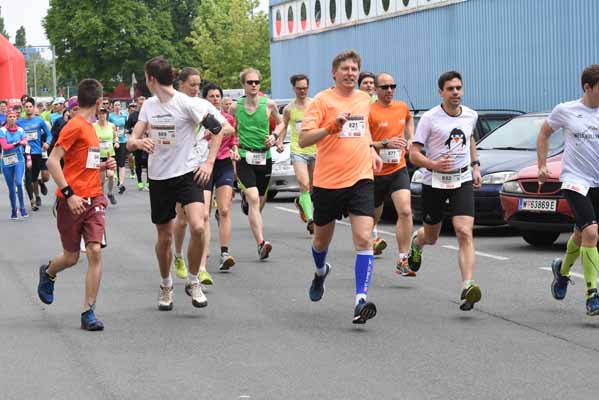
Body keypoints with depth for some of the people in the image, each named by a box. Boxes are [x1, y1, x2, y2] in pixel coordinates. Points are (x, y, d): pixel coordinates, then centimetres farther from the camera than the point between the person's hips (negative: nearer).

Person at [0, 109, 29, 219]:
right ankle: (13, 210, 21)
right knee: (11, 188, 5)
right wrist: (18, 143, -25)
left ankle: (22, 207, -5)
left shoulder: (20, 130, 3)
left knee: (19, 183, -20)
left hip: (19, 160, 0)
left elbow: (26, 145, 1)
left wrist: (29, 158, -11)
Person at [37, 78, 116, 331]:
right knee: (71, 257, 8)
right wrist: (69, 194, -22)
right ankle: (48, 273, 43)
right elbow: (52, 161, -17)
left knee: (95, 252, -8)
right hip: (72, 201, -6)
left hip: (93, 199, 6)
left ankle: (88, 313, -4)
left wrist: (103, 166, 8)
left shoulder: (89, 128, 13)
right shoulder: (75, 126, -11)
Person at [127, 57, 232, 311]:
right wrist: (139, 142, -19)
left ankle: (193, 282, -3)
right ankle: (166, 286, 31)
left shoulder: (187, 103, -11)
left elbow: (221, 128, -10)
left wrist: (209, 162, -14)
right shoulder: (149, 105, 6)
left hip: (186, 173, -5)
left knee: (197, 227, -23)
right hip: (158, 178, 5)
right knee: (164, 238, 10)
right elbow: (130, 143, 5)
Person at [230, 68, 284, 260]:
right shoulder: (235, 107, 1)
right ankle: (261, 243, -27)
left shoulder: (269, 105, 1)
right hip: (244, 157, -3)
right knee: (253, 199, -19)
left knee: (261, 201, 14)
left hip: (264, 157, 3)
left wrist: (274, 136, 0)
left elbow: (280, 123, 17)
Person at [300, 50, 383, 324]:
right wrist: (331, 127, -28)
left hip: (360, 179, 2)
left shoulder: (365, 99, 10)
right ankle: (321, 272, 49)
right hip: (327, 181, -2)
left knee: (363, 239, -15)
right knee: (322, 239, 16)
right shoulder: (322, 100, -7)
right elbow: (303, 140, -14)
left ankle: (361, 300, -19)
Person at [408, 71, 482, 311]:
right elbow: (413, 154, -9)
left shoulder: (471, 115, 4)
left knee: (465, 233, -18)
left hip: (463, 181, 2)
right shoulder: (430, 118, -9)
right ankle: (416, 241, 53)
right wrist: (434, 165, -26)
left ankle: (468, 287, -26)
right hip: (434, 183, -2)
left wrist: (475, 165, 17)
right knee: (431, 237, 14)